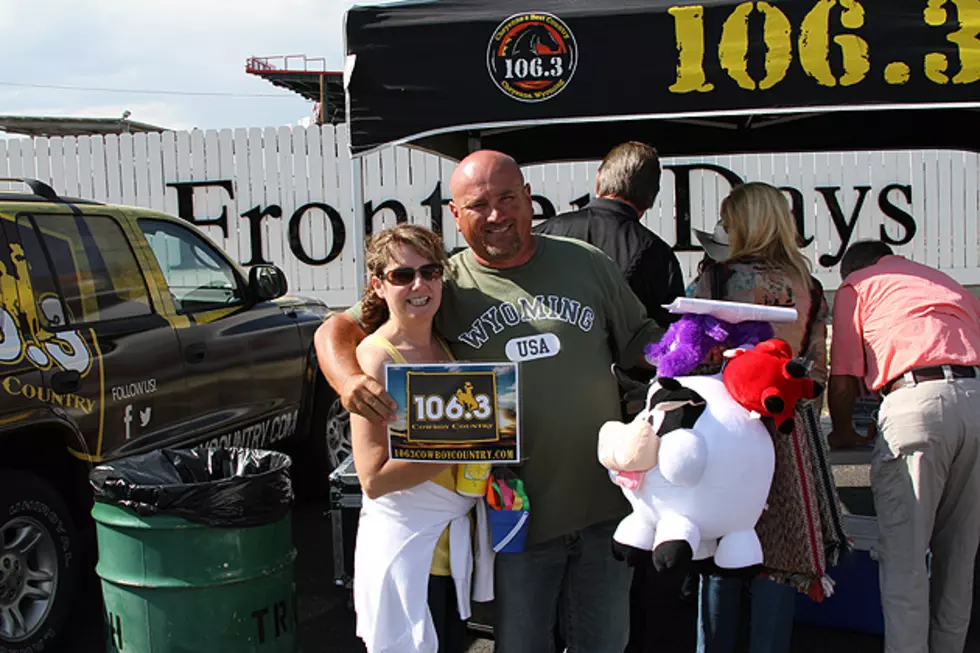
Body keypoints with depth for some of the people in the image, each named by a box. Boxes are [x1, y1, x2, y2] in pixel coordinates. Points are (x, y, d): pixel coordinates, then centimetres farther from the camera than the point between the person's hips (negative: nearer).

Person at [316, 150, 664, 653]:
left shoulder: (585, 263, 4)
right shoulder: (443, 287, -2)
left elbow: (640, 342, 12)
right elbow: (337, 330, -2)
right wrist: (349, 378, -24)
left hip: (603, 507, 2)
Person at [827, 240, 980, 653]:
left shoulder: (856, 284, 16)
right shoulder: (946, 282, 30)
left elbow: (843, 380, 10)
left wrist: (843, 433, 26)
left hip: (918, 401, -5)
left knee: (904, 556, -2)